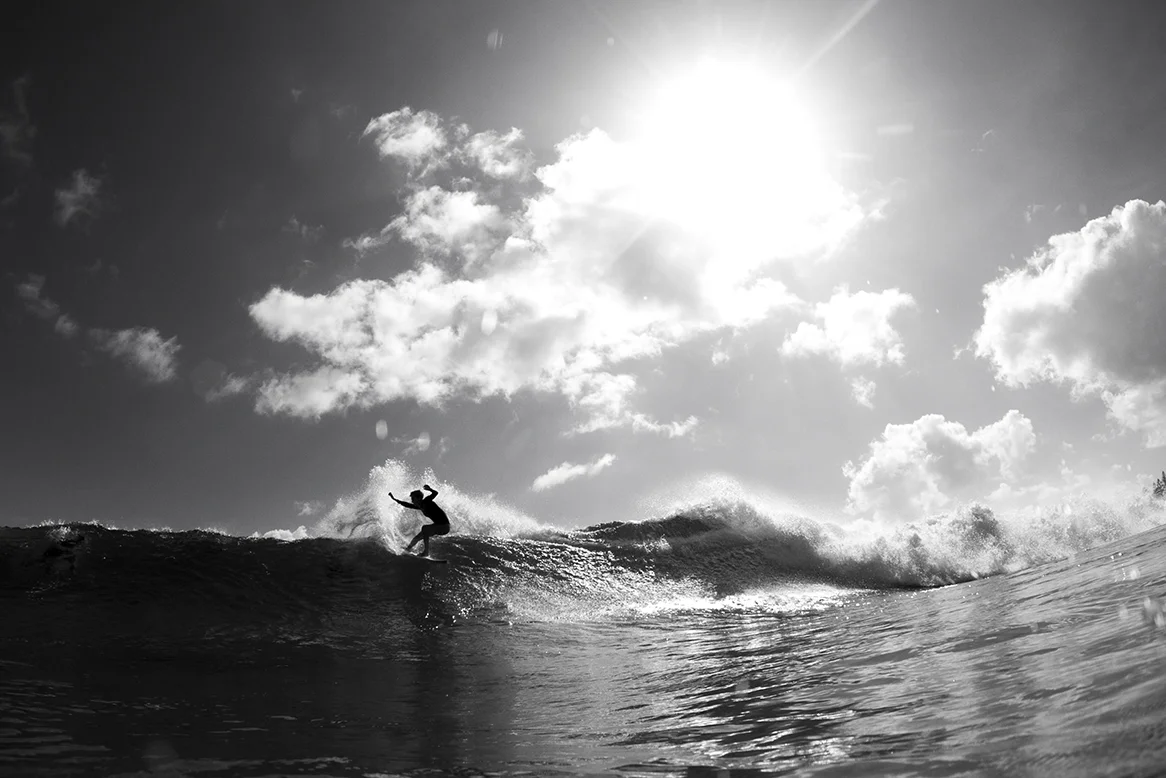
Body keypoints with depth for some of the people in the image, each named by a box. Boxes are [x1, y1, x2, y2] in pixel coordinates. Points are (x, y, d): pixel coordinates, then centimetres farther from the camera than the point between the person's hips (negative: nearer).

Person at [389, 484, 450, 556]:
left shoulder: (426, 501, -14)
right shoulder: (420, 506, 9)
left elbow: (435, 493, -28)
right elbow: (407, 505, 21)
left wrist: (429, 489, -46)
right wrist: (394, 499, 24)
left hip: (444, 525, -9)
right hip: (438, 525, 9)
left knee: (425, 528, -24)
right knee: (419, 536, 17)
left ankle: (426, 551, -20)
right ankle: (409, 547, 41)